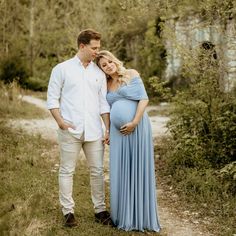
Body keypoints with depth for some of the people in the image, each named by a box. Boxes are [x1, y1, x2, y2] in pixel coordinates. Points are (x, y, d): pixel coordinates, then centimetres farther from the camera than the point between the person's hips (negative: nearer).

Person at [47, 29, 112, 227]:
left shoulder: (99, 73, 11)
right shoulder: (62, 69, 1)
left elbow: (104, 103, 12)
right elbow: (53, 99, 0)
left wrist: (108, 129, 6)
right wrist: (60, 121, -11)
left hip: (94, 130, 3)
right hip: (70, 130, -3)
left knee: (97, 171, 7)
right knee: (67, 171, 3)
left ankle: (100, 210, 18)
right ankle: (68, 211, 14)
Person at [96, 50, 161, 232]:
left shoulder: (131, 74, 2)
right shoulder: (107, 85, 14)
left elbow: (144, 98, -6)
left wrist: (134, 122, -14)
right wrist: (108, 131, 6)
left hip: (138, 128, -4)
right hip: (119, 132, 4)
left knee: (138, 169, 0)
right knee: (121, 171, 4)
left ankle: (142, 216, 10)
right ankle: (124, 215, 15)